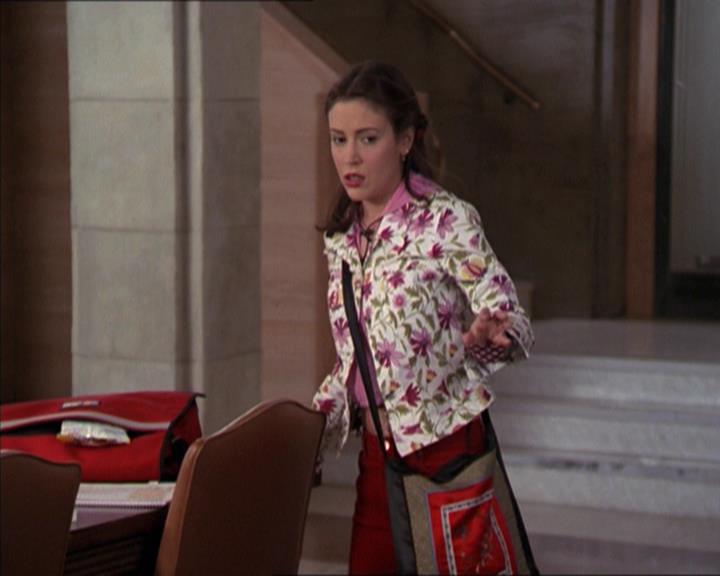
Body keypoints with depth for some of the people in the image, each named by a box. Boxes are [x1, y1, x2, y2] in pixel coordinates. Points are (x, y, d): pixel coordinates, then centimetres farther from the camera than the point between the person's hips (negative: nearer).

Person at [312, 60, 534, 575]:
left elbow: (515, 323, -13)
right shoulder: (342, 237, 10)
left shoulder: (446, 220, -10)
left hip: (444, 448, -6)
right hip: (378, 451, 6)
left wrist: (487, 337, -34)